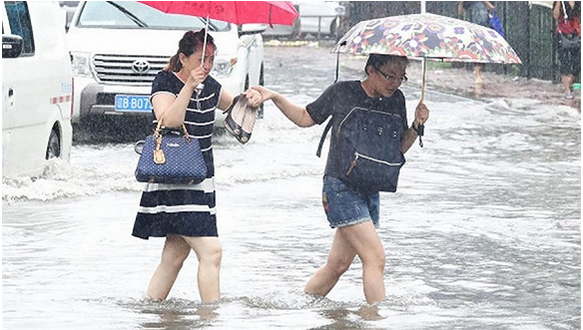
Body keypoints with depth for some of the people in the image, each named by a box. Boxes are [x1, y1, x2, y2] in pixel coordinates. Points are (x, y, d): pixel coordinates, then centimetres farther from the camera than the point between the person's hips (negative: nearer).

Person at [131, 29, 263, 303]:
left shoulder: (209, 86, 10)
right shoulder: (165, 82, -8)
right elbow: (169, 121, -24)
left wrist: (250, 98, 8)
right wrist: (189, 86, -29)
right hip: (173, 181, -8)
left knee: (175, 255, 10)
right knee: (211, 252, -17)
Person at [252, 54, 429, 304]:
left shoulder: (396, 99, 7)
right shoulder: (342, 92, -6)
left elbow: (399, 147, 13)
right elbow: (305, 118, 8)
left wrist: (416, 126, -5)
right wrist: (274, 97, -1)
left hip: (370, 190, 6)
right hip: (340, 187, -6)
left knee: (338, 264, 8)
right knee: (375, 258, -15)